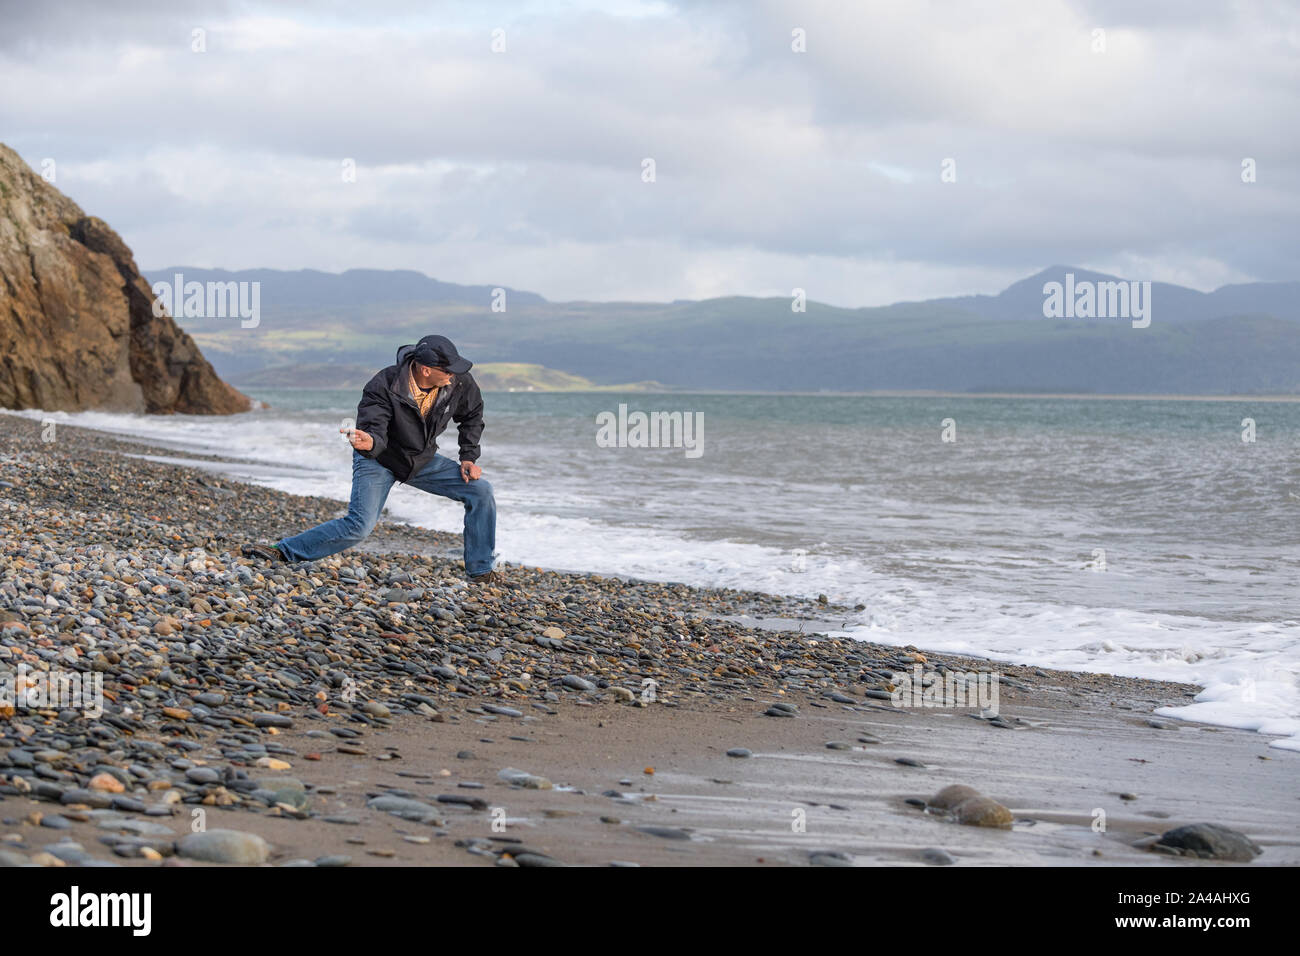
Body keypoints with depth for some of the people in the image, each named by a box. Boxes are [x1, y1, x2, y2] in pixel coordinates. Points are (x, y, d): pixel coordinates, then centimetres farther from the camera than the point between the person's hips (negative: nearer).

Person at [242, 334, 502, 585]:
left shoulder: (459, 382, -18)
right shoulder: (383, 386, -31)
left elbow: (472, 416, 4)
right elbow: (376, 437, -36)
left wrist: (469, 458, -2)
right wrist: (367, 442, -60)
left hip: (422, 460, 5)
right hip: (379, 460, -5)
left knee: (480, 491, -8)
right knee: (359, 526, -23)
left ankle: (480, 571, 6)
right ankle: (282, 551, -16)